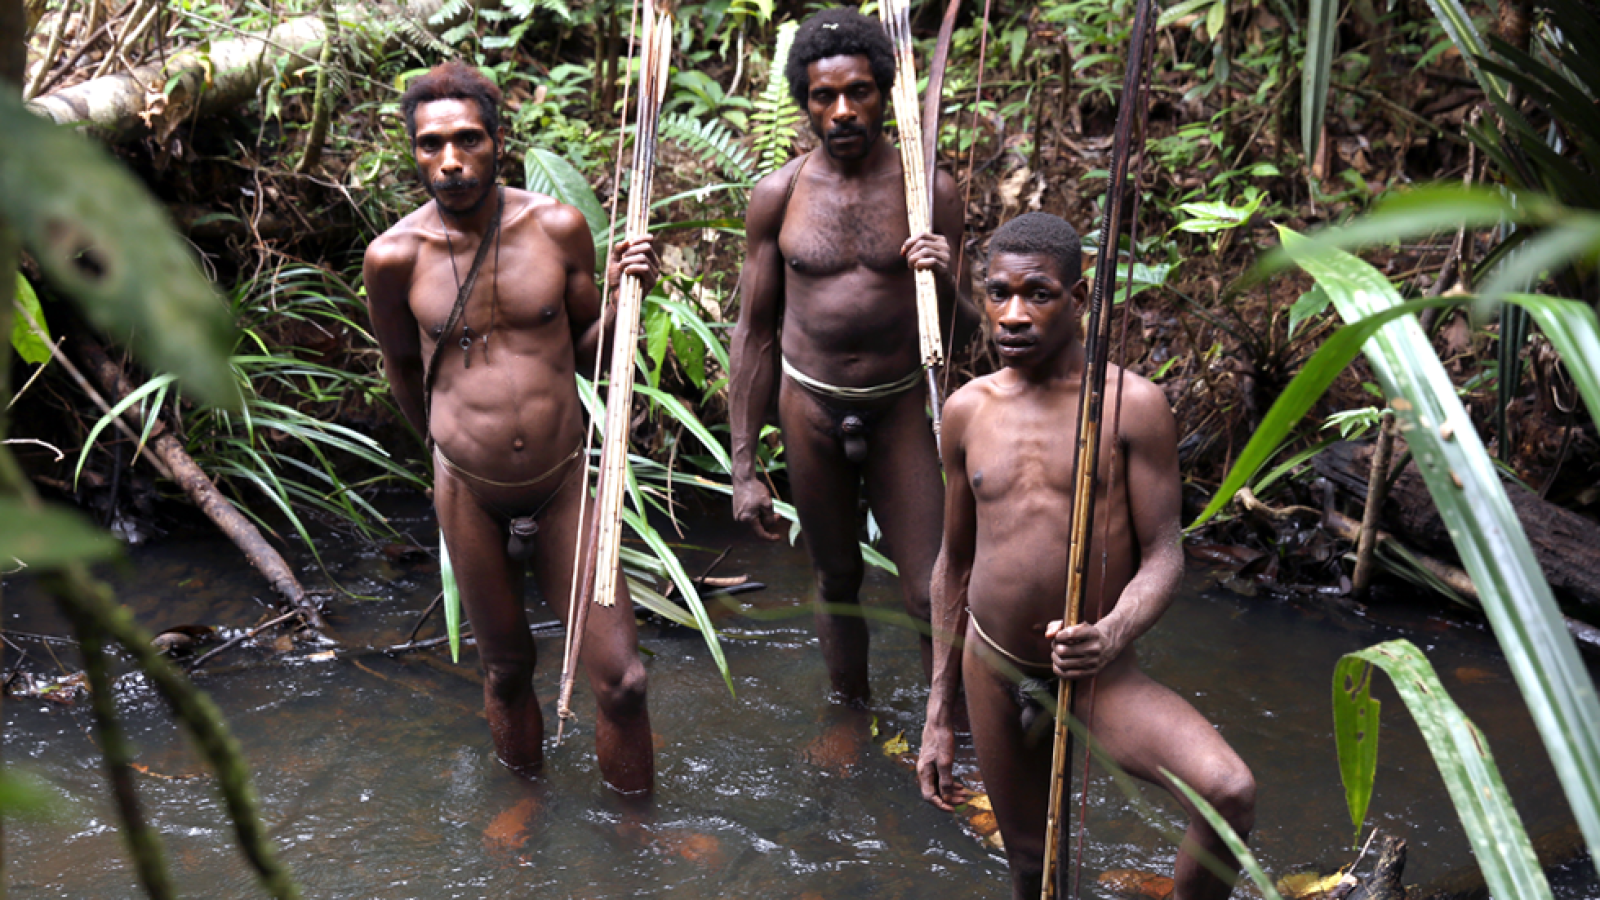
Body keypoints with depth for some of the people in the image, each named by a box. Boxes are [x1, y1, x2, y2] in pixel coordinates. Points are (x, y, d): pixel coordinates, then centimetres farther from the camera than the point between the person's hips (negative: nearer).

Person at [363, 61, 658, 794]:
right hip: (470, 494, 0)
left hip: (563, 484, 0)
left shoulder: (557, 227, -7)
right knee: (507, 671, 16)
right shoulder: (396, 256, -9)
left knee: (620, 680, -1)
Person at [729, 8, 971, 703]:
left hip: (900, 408, 0)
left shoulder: (930, 191, -6)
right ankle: (852, 716, 37)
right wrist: (743, 468, -1)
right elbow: (754, 333, 0)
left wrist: (946, 282, -24)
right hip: (809, 406, 1)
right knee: (837, 582, 15)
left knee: (933, 596, -4)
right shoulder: (779, 196, -6)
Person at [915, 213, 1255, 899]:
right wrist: (938, 714, 11)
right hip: (992, 668, 4)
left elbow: (1163, 557, -11)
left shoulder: (1132, 405, -11)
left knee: (1229, 792, -27)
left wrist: (1113, 635, -33)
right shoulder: (968, 411, 2)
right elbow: (955, 560, 10)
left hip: (1102, 672, -3)